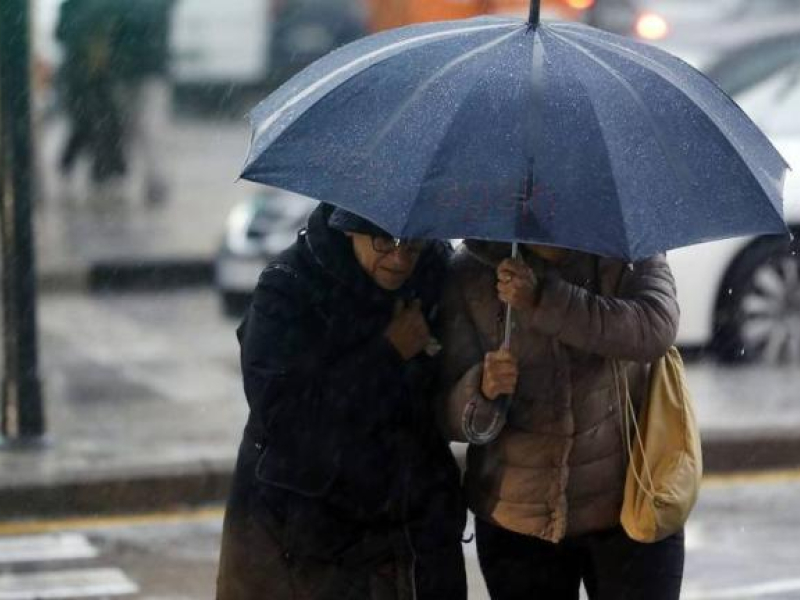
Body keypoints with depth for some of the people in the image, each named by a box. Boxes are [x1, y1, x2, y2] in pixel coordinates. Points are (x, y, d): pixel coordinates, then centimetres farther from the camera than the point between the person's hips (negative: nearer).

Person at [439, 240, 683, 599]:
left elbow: (656, 329, -24)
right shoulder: (469, 275, -3)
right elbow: (446, 410, -6)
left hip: (628, 508, -1)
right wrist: (483, 393, -29)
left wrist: (545, 301, -31)